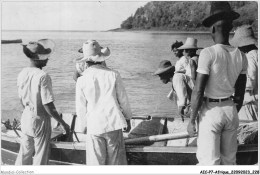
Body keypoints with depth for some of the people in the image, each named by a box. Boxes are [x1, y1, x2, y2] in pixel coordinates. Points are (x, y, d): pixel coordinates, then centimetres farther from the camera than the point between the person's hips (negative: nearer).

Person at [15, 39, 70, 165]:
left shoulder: (22, 74, -1)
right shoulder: (43, 77, -22)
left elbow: (22, 100, 9)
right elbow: (48, 106, -21)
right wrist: (63, 123, -12)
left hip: (25, 118, 7)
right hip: (40, 121, -6)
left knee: (24, 154, 19)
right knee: (40, 157, 8)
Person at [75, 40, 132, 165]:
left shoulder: (81, 80, -5)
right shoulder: (113, 75, -5)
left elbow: (80, 110, 0)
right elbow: (123, 100, 2)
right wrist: (127, 119, 17)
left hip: (94, 127, 0)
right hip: (114, 124, 1)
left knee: (96, 162, 10)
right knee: (115, 161, 13)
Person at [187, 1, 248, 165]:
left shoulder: (209, 53, -16)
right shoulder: (241, 56, 1)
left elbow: (198, 91, -16)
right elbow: (240, 93, 8)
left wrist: (192, 120, -7)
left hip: (211, 111, -5)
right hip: (231, 110, 6)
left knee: (209, 161, 1)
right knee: (229, 160, 16)